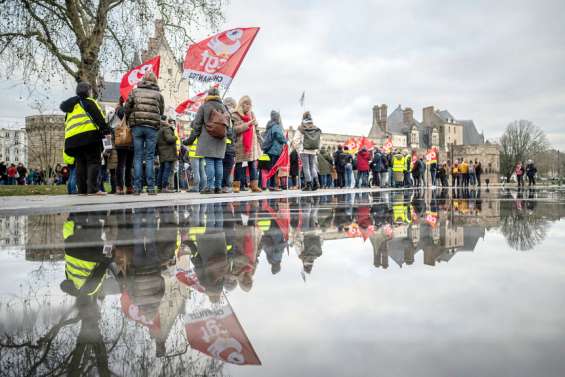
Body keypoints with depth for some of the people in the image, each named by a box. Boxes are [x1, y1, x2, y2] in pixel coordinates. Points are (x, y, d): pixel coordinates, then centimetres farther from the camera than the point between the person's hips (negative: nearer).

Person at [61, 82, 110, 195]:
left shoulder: (70, 108, 28)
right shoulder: (89, 102, 4)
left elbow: (66, 124, 27)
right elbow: (99, 117, -7)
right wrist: (106, 130, -6)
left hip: (71, 138, 7)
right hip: (88, 135, -7)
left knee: (80, 164, 10)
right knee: (93, 162, -8)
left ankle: (82, 190, 7)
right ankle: (92, 189, -18)